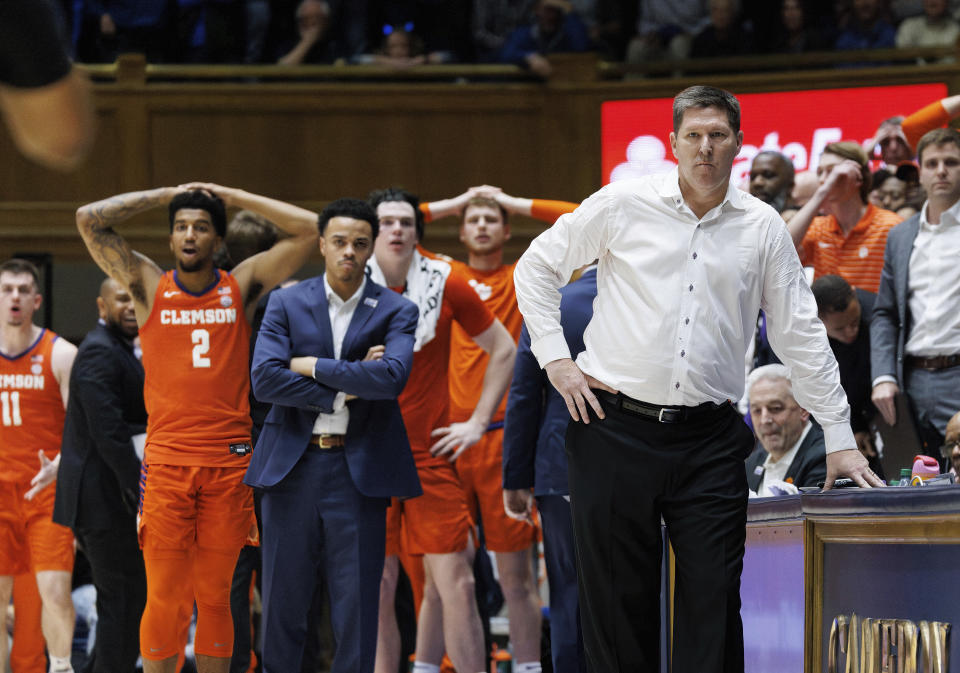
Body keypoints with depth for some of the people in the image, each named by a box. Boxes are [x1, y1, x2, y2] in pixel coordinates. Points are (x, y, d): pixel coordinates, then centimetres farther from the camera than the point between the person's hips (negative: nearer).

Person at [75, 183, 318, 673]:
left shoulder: (242, 286, 9)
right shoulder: (149, 286, 7)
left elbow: (309, 229, 5)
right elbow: (89, 220, 0)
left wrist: (232, 196, 8)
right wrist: (167, 194, 6)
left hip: (230, 462, 1)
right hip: (166, 462, -1)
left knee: (215, 595, 4)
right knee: (164, 596, -5)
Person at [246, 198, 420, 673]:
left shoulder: (395, 311, 4)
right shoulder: (286, 304, 7)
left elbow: (392, 377, -14)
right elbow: (264, 378, -7)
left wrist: (314, 366, -9)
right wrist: (343, 388, -10)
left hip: (359, 469, -1)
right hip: (292, 466, 1)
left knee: (357, 608, 0)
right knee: (282, 603, 3)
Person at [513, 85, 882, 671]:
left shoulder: (763, 227, 7)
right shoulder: (624, 205, 1)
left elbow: (802, 336, 11)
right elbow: (537, 266, 11)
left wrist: (839, 438, 9)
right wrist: (555, 358, 2)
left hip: (710, 441, 1)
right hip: (617, 428, -1)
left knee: (714, 607, -4)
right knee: (617, 604, 2)